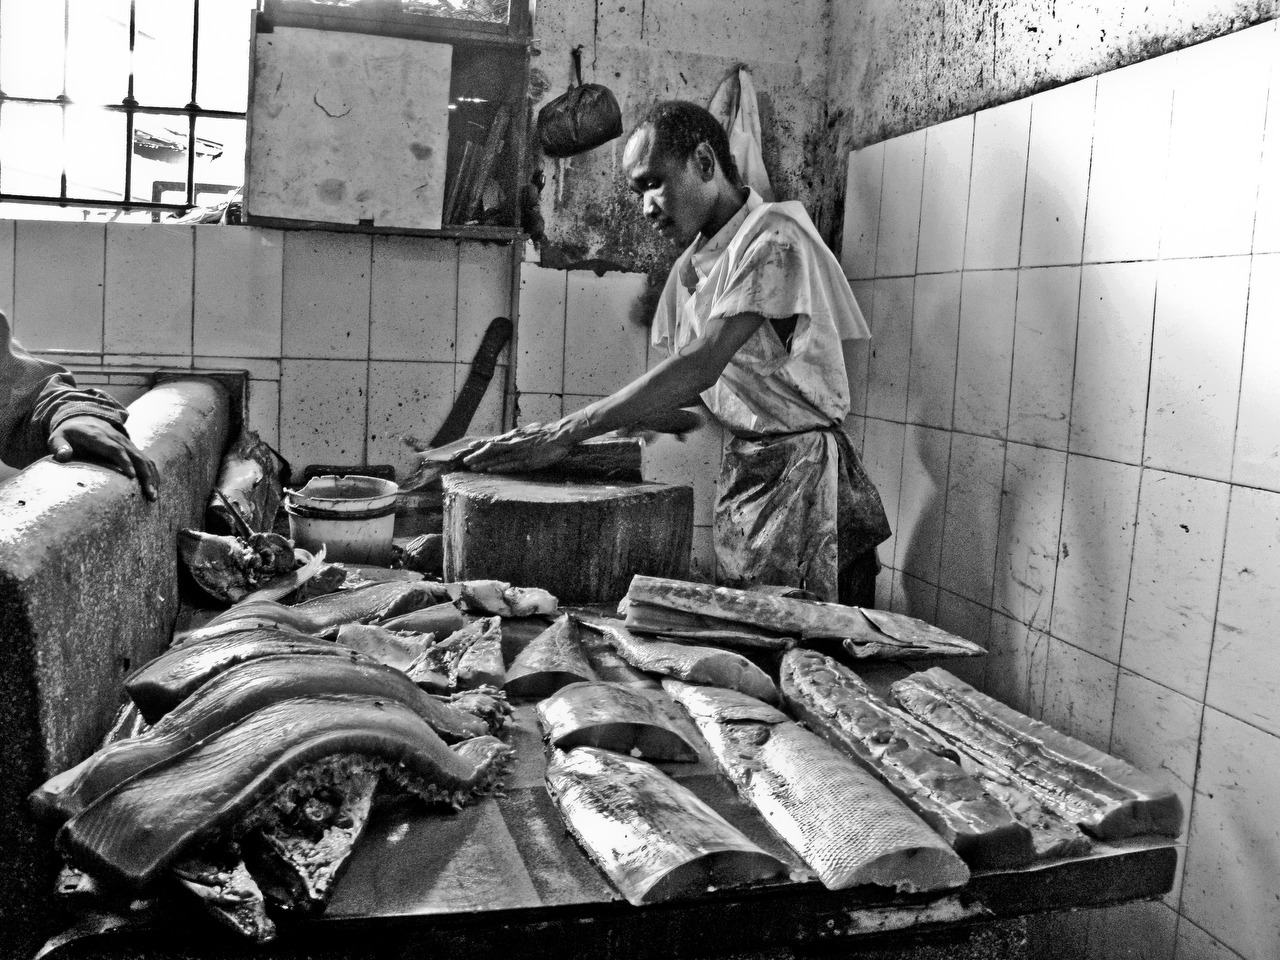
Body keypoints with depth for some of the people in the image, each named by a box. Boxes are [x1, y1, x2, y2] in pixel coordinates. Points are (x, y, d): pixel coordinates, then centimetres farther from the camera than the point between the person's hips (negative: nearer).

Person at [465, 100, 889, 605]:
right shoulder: (690, 264, 11)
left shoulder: (775, 237, -15)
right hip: (740, 468, 8)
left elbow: (702, 366, -25)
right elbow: (697, 383, 11)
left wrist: (566, 433, -27)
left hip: (801, 467, -7)